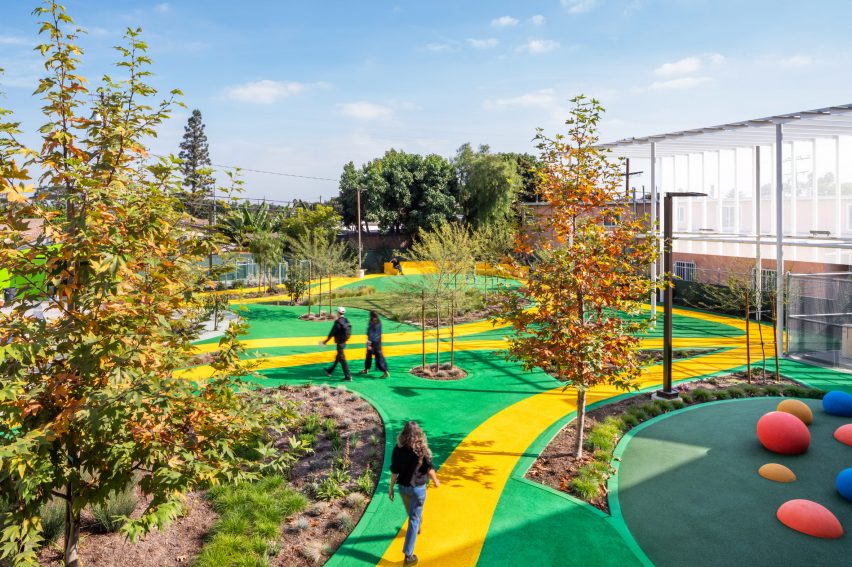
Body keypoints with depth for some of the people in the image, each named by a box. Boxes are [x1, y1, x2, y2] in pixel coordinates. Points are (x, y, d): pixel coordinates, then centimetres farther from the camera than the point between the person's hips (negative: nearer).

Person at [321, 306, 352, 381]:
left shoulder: (338, 322, -20)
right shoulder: (346, 321, 5)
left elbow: (332, 333, -16)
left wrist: (325, 341, -6)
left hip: (339, 343, -9)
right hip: (343, 342, 9)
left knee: (342, 359, -4)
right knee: (338, 358, 21)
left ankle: (348, 376, -4)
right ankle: (330, 371, 40)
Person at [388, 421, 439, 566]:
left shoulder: (398, 449, -12)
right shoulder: (421, 449, -19)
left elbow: (394, 471, -8)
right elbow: (429, 469, -13)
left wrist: (391, 488, 4)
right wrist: (436, 481, 6)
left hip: (403, 487, 3)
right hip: (418, 488, -3)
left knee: (412, 512, 30)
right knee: (414, 519, 4)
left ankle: (416, 528, 61)